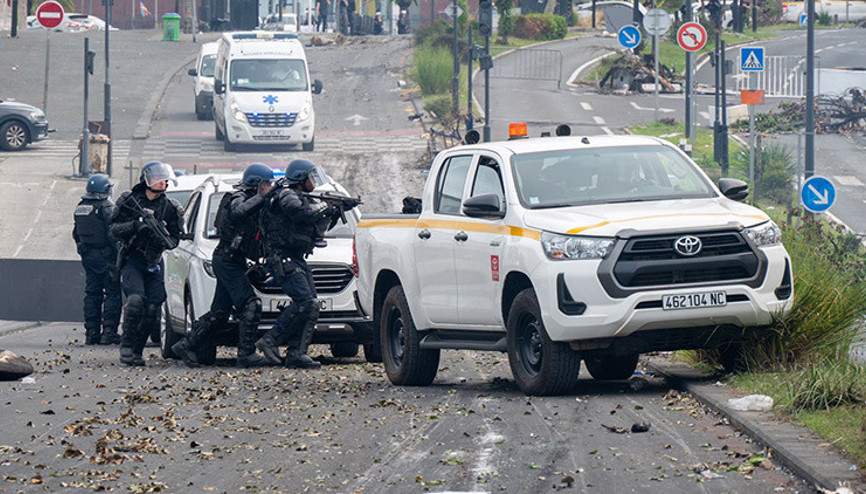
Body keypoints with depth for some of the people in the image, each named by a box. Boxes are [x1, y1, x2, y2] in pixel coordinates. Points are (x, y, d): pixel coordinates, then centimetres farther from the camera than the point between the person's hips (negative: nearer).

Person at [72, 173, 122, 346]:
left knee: (91, 294, 11)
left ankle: (91, 332, 11)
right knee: (111, 294, -2)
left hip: (88, 256, 7)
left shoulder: (80, 208, 9)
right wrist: (119, 252, -11)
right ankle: (109, 332, -7)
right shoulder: (106, 207, -14)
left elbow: (76, 233, 17)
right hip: (106, 257, -7)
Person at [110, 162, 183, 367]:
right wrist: (135, 225, -17)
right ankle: (127, 347, -15)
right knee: (136, 299, -23)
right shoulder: (129, 200, 2)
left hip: (154, 263, 3)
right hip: (132, 260, -3)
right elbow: (115, 229, 1)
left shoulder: (170, 208, 6)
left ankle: (136, 350, 8)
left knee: (153, 309, -6)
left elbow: (175, 240, 6)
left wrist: (162, 238, -17)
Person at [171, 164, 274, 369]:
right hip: (228, 259, -10)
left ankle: (185, 346, 16)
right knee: (250, 306, -15)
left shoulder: (251, 200, 19)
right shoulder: (238, 198, -12)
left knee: (219, 312, 10)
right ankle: (246, 354, -15)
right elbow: (237, 213, -35)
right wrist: (260, 198, -30)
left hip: (232, 261, 10)